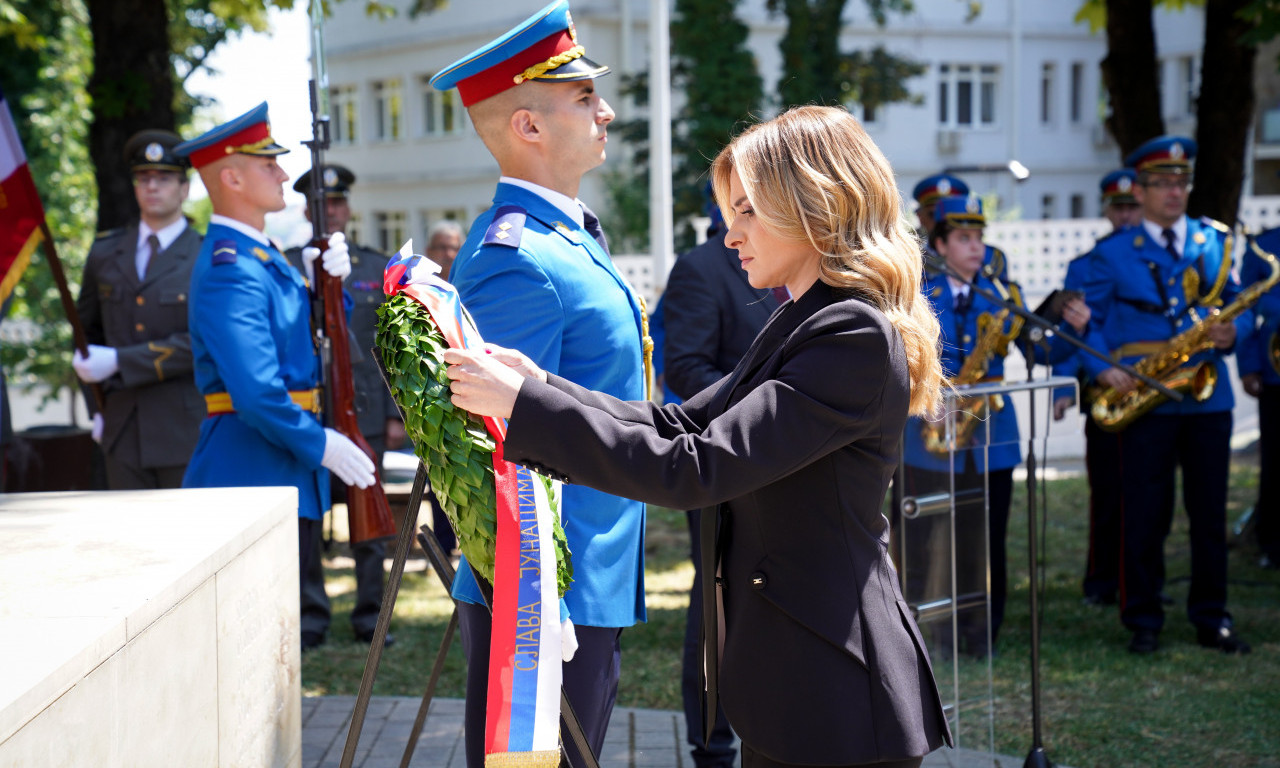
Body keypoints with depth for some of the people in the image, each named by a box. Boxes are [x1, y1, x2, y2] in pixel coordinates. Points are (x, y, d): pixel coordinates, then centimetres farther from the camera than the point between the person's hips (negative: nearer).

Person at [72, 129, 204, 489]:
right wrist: (96, 407, 11)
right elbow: (87, 331, 21)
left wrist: (118, 362, -16)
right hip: (123, 432, 4)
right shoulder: (105, 252, 12)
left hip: (187, 432, -4)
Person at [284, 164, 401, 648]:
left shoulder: (377, 268, 12)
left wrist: (395, 414, 3)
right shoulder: (287, 268, 8)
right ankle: (313, 617, 9)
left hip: (365, 412, 1)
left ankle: (370, 614, 12)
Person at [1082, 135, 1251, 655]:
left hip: (1209, 398, 3)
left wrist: (1233, 330, -9)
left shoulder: (1215, 241, 12)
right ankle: (1143, 621, 11)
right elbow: (1088, 319, 3)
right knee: (1145, 516, 1)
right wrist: (1102, 369, -13)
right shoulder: (1112, 254, 3)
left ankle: (1211, 619, 16)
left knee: (1210, 513, 7)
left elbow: (1239, 303, 14)